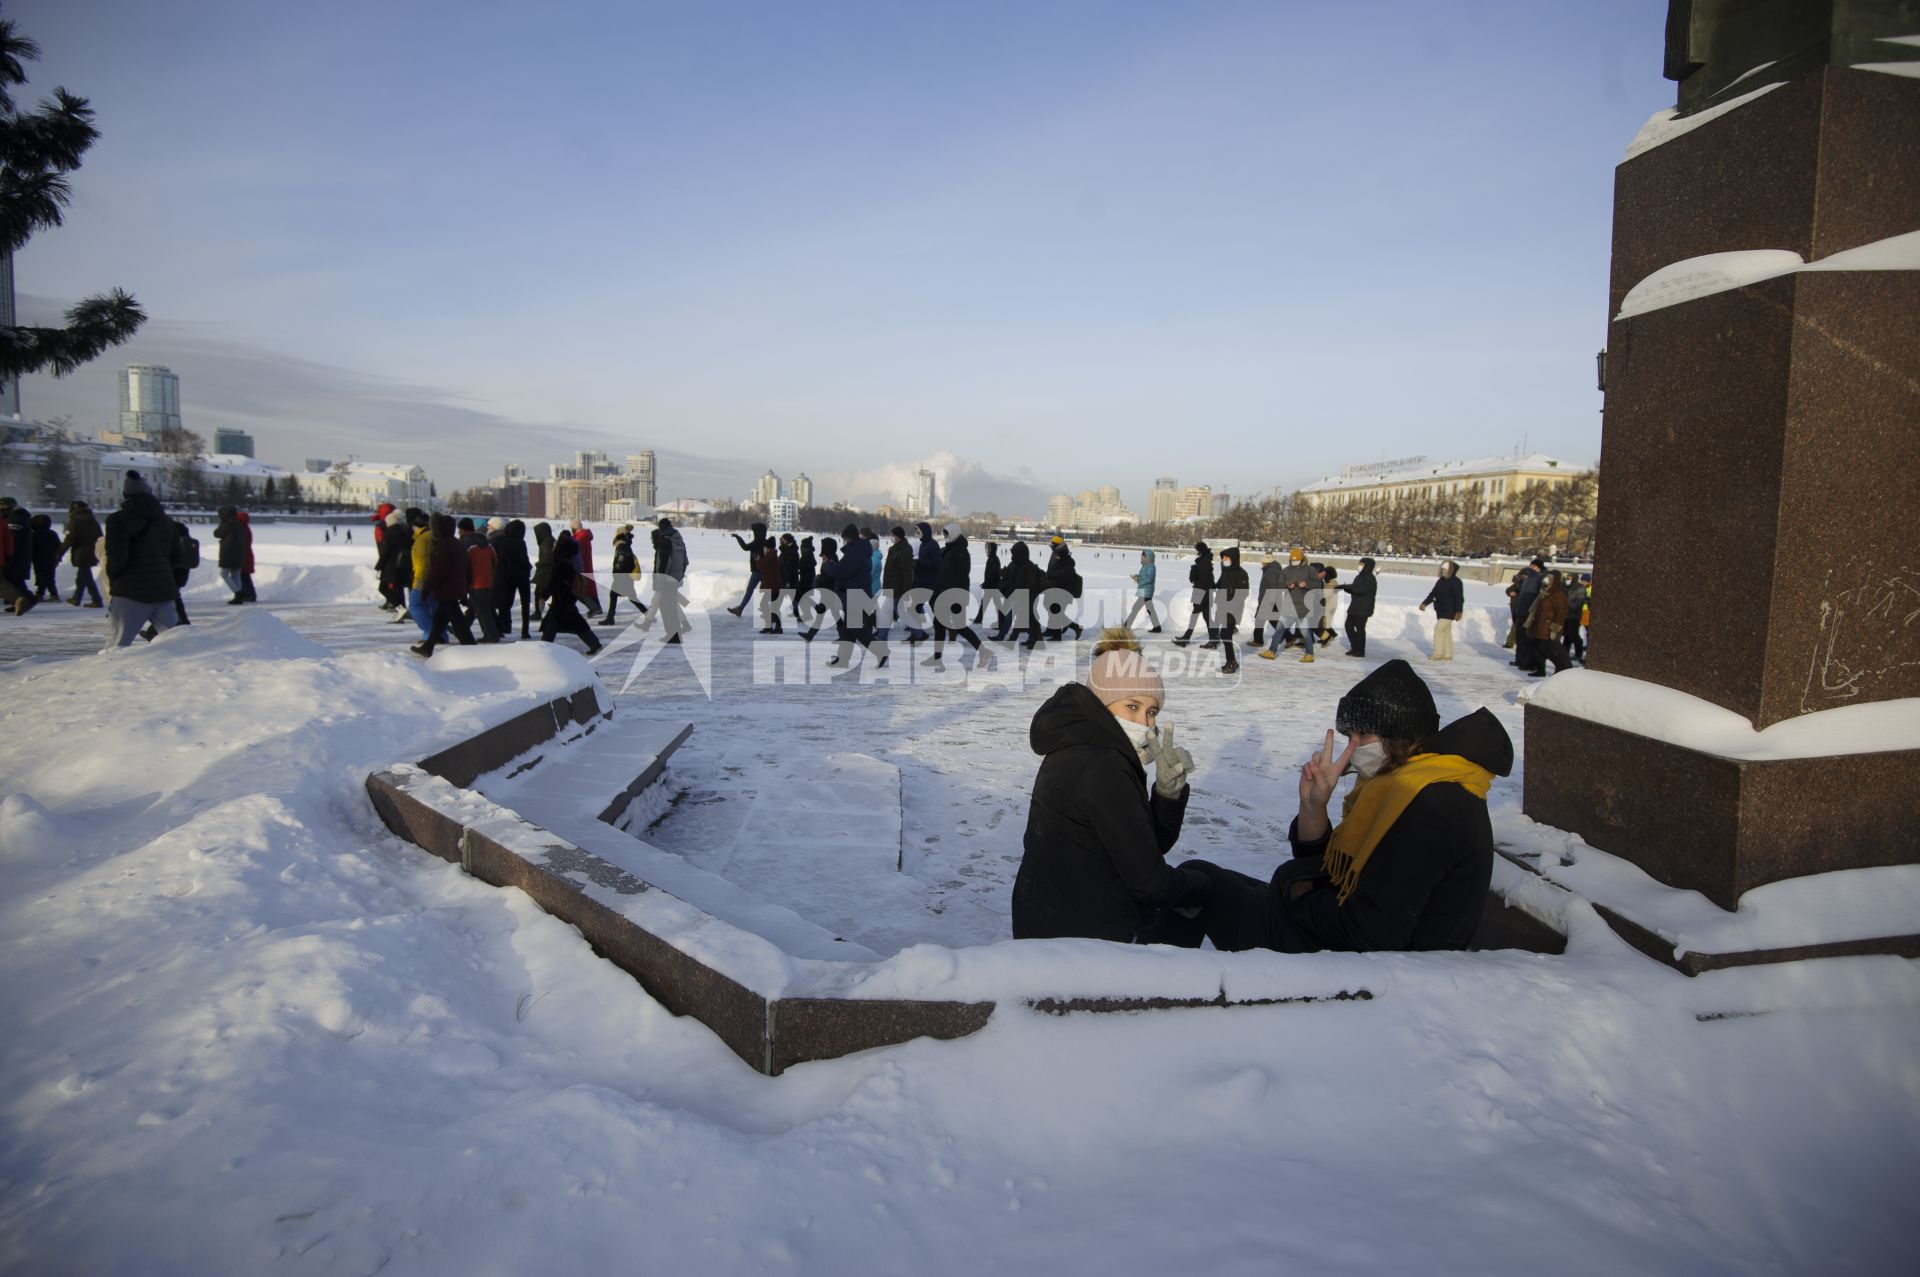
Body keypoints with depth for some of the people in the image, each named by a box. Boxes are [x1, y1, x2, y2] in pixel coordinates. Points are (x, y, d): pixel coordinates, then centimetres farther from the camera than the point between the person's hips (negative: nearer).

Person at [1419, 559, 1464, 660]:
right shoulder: (1441, 581, 12)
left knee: (1439, 629, -14)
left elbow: (1460, 598, -18)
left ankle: (1438, 653, -11)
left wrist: (1459, 612, -25)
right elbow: (1433, 593, 14)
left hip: (1449, 612, -9)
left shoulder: (1456, 582, -13)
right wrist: (1425, 603, 3)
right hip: (1441, 611, 9)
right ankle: (1448, 655, 17)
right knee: (1446, 632, 11)